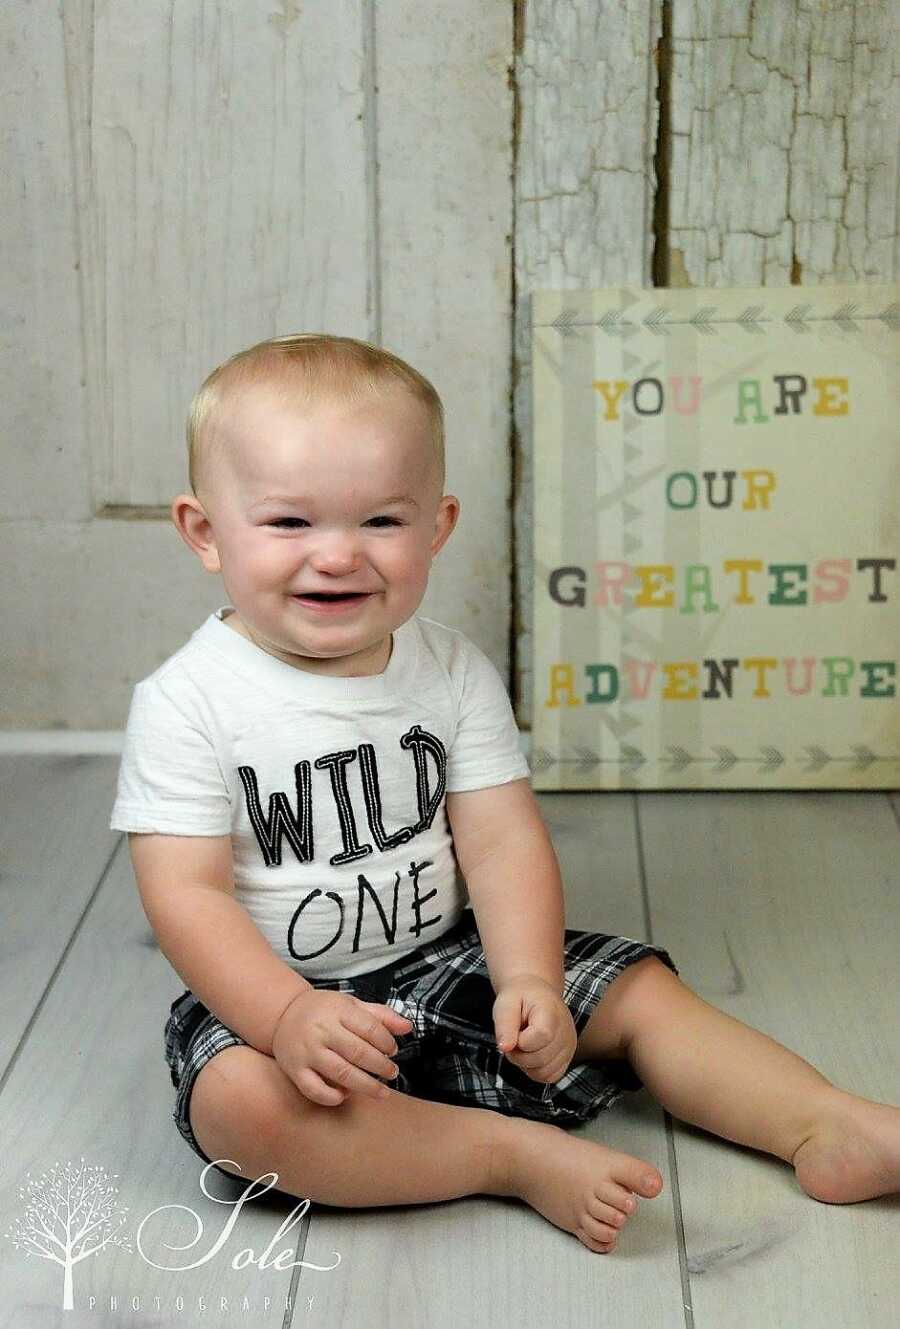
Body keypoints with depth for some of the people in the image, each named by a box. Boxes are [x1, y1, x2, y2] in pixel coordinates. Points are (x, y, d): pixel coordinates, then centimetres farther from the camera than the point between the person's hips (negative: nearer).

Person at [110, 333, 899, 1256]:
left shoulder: (453, 672, -2)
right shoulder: (189, 702, -14)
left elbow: (501, 841, -6)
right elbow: (186, 894, -18)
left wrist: (529, 983, -22)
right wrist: (290, 1016, -32)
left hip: (447, 962, 4)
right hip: (265, 994, -4)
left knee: (641, 991, -5)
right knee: (239, 1102, -34)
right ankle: (519, 1155, -28)